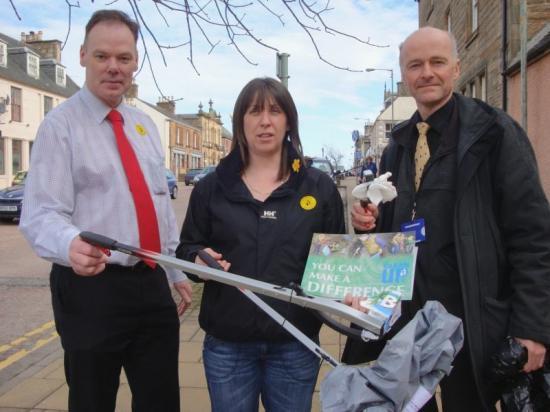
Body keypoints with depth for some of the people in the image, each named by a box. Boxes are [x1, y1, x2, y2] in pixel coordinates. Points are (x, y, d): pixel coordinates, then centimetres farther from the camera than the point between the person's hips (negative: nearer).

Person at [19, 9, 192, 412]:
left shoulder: (145, 125, 12)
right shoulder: (61, 123, -8)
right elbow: (41, 213, -17)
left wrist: (177, 273, 17)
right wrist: (71, 244, -39)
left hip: (152, 284, 6)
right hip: (91, 288, -5)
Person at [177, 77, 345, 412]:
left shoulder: (320, 187, 2)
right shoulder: (211, 187, 4)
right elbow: (187, 248, 9)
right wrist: (199, 259, -13)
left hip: (295, 343, 0)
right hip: (226, 343, 1)